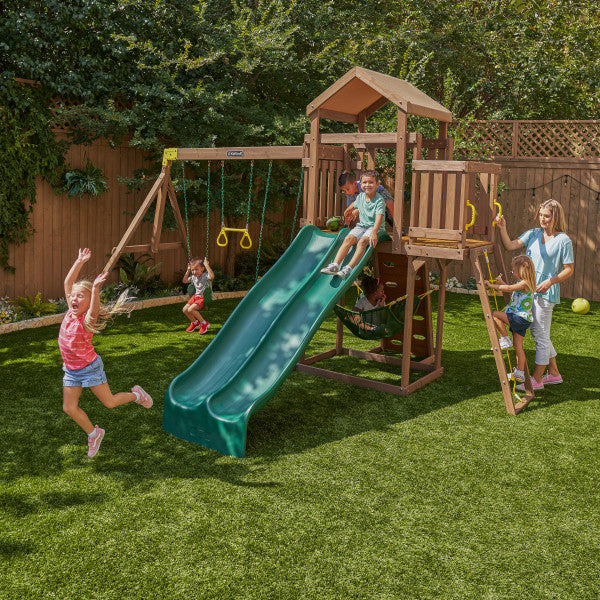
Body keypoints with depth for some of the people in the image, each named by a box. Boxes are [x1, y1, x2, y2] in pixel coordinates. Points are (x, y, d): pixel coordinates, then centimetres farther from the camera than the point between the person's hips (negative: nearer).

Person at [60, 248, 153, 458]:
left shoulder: (88, 320, -22)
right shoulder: (70, 312, -6)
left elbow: (95, 308, -47)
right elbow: (68, 282, -4)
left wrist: (95, 289, -63)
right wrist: (80, 262, -11)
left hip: (90, 368, -6)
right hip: (71, 370, 6)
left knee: (109, 402, 5)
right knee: (69, 407, 4)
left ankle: (136, 394, 33)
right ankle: (93, 433, 25)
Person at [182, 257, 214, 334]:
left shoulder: (205, 276, -16)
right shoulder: (193, 277, 7)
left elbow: (212, 276, -40)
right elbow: (185, 281, 23)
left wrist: (207, 265, -36)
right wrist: (188, 271, 11)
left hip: (204, 298, -8)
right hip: (196, 296, 8)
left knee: (191, 309, -25)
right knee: (185, 310, -4)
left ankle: (204, 323, -6)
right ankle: (194, 322, 23)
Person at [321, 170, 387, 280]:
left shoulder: (379, 201, -14)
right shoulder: (360, 197, 6)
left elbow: (379, 219, -28)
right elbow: (354, 205, 31)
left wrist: (374, 233, -45)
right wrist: (348, 211, 51)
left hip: (375, 228, -6)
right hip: (361, 226, 6)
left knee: (362, 242, -32)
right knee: (348, 239, -21)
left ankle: (349, 268, -43)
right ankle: (335, 265, -30)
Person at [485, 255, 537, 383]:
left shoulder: (524, 283, -15)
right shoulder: (522, 283, 15)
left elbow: (508, 288, -22)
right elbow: (512, 289, 32)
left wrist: (491, 285, -15)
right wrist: (501, 282, 35)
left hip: (520, 318, -10)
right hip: (520, 319, 10)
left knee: (495, 314, -18)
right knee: (518, 346, 10)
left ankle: (505, 339, -10)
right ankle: (520, 373, 14)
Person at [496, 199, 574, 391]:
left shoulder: (563, 240, -7)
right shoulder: (533, 234, 9)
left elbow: (569, 269, -6)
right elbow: (510, 245, 0)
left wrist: (550, 281, -18)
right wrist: (502, 228, -15)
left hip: (546, 293, -7)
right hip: (529, 289, 7)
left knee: (541, 335, -1)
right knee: (538, 333, 16)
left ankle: (537, 379, 8)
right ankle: (554, 373, 30)